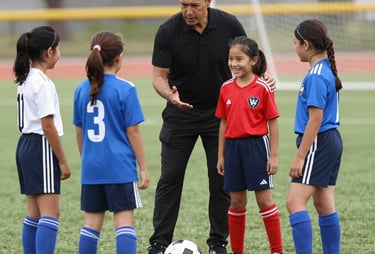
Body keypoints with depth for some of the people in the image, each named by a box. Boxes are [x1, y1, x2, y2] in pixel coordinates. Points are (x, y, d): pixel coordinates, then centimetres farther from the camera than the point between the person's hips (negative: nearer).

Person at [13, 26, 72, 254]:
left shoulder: (25, 80, 12)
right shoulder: (43, 83, -16)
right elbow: (48, 126, -18)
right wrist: (63, 161, -13)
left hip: (25, 146, 10)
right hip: (41, 149, -10)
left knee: (35, 214, 12)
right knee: (50, 213, -12)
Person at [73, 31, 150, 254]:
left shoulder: (82, 90, 5)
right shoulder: (125, 89, -9)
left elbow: (80, 132, 11)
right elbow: (133, 131, -8)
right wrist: (143, 168, -2)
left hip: (91, 168, 5)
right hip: (120, 167, -5)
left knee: (92, 221, 10)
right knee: (124, 219, -3)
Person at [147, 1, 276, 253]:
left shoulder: (229, 25, -13)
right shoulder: (168, 31, -16)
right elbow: (159, 75, -11)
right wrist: (170, 95, -32)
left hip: (219, 112, 1)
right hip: (180, 112, -1)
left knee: (221, 181, 2)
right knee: (170, 178, -2)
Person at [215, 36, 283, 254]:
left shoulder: (263, 88, -8)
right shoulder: (226, 88, 6)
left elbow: (273, 123, -6)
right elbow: (224, 122, 11)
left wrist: (274, 155, -8)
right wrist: (221, 155, 10)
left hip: (256, 146, -4)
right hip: (233, 146, 4)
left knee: (264, 199, -1)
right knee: (236, 202, 10)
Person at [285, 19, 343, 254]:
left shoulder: (316, 76, -17)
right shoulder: (327, 70, 12)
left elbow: (315, 120, -20)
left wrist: (300, 156, -19)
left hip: (318, 143, -10)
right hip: (332, 141, 10)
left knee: (295, 201, -13)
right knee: (324, 204, 12)